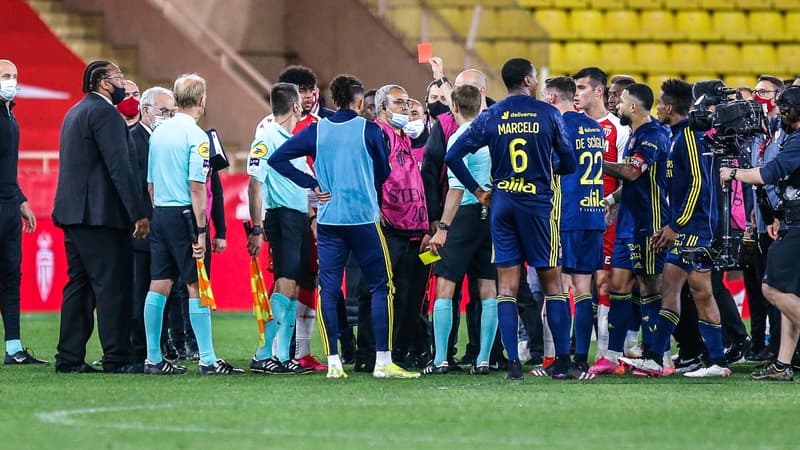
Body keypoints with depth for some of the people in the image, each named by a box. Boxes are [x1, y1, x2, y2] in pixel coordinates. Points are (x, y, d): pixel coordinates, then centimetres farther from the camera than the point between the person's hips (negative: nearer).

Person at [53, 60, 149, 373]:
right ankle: (117, 358, -9)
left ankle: (70, 357, 9)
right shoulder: (104, 113, -11)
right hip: (100, 214, -10)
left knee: (79, 285, 10)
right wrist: (139, 213, -18)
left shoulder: (75, 113, 20)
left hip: (72, 212, 10)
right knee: (113, 287, -7)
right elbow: (120, 167, -17)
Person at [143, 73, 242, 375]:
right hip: (185, 214, -7)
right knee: (197, 286, -5)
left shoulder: (159, 133, 11)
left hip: (160, 214, 7)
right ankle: (207, 360, -5)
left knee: (159, 285, 8)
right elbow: (197, 187, -16)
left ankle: (154, 359, 10)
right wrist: (200, 230, -15)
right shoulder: (196, 135, -11)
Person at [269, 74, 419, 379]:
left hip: (328, 220, 3)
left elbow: (277, 159, 2)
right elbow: (383, 173, 6)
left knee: (328, 290, 5)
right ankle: (383, 361, -1)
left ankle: (333, 363, 0)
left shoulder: (317, 131, 4)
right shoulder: (369, 130, -3)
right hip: (364, 217, -3)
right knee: (381, 286, 5)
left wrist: (312, 185, 4)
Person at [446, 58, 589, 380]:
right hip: (538, 203, -2)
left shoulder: (490, 118, 2)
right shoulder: (548, 114, -3)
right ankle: (562, 362, 5)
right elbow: (569, 162, 2)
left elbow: (453, 156, -1)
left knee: (506, 286, 4)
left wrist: (477, 191, 7)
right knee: (552, 282, 5)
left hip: (502, 203, 2)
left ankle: (513, 363, -2)